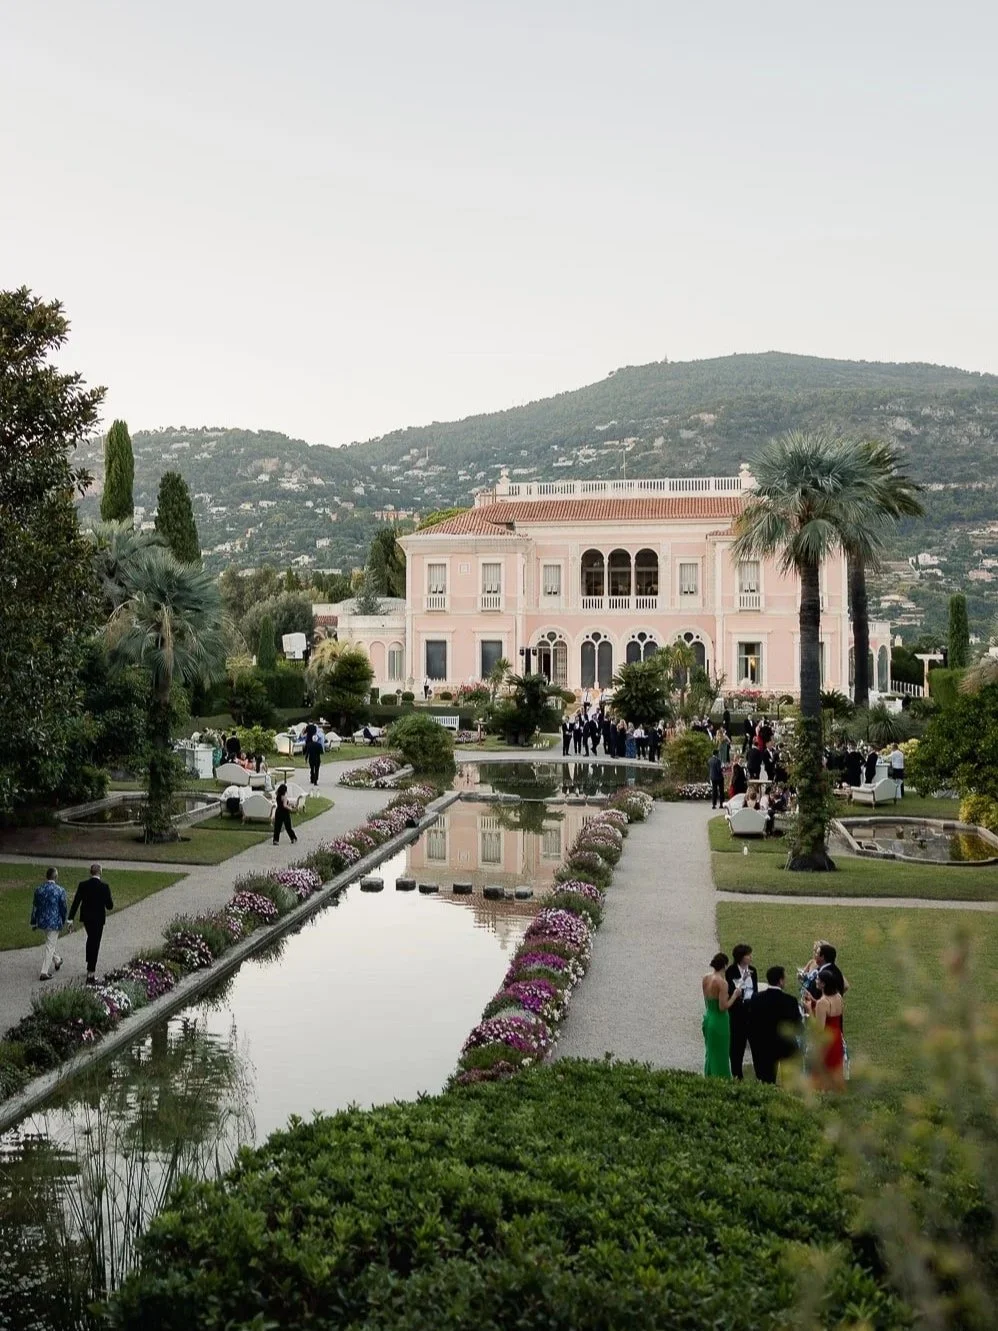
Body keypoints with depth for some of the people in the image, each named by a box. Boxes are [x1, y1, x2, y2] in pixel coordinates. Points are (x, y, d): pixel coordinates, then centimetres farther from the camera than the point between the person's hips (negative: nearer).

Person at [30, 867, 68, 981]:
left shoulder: (38, 889, -2)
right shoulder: (60, 890, -15)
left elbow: (34, 907, 4)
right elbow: (64, 908, -8)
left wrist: (34, 922, 13)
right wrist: (63, 920, 10)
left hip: (41, 921, 5)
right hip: (54, 921, -5)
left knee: (51, 942, 26)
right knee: (50, 946, 3)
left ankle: (57, 961, 46)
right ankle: (44, 972, 1)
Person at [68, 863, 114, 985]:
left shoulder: (82, 885, -6)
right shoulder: (104, 886, -15)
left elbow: (76, 902, -6)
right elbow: (109, 906, -12)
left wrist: (71, 918, -4)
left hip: (86, 917, 4)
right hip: (98, 918, -4)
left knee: (90, 939, 27)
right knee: (95, 943, 1)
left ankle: (90, 965, 37)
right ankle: (91, 973, -2)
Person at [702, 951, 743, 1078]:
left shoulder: (705, 978, 0)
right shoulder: (722, 983, -22)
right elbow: (723, 1007, -22)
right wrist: (735, 995, -11)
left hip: (708, 1019, 8)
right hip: (719, 1021, -7)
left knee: (710, 1053, 20)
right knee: (720, 1055, 5)